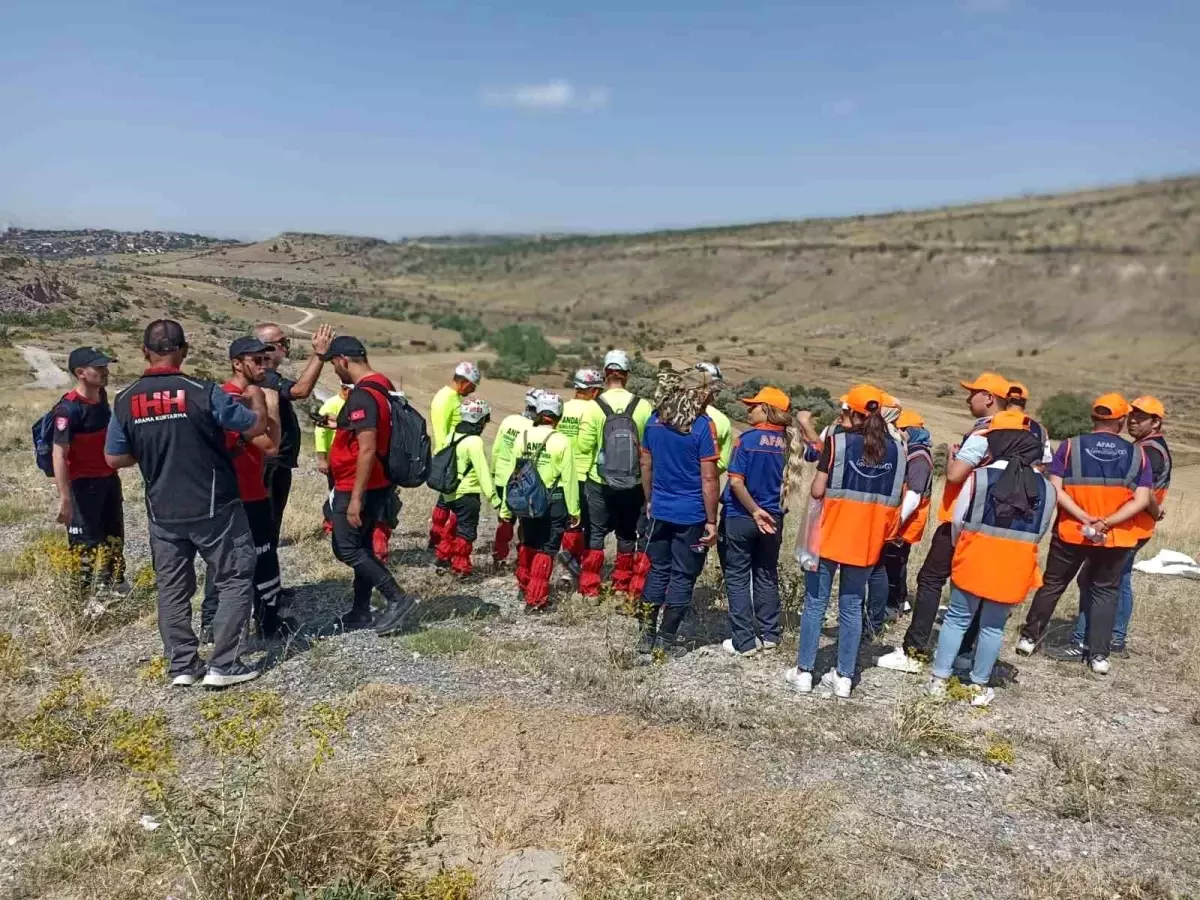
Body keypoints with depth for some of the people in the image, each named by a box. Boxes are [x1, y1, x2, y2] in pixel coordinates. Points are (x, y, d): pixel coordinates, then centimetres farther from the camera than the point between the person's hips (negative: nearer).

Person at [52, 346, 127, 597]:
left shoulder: (101, 396, 0)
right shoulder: (69, 408, -23)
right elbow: (59, 454, -26)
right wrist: (65, 498, -29)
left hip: (109, 477, 8)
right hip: (84, 483, -8)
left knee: (115, 532, 20)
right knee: (85, 540, 0)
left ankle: (111, 581, 39)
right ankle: (79, 594, 13)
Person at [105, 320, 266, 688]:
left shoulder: (125, 401, -2)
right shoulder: (203, 392, -15)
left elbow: (114, 458, 6)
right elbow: (256, 427, -6)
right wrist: (257, 397, 13)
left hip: (163, 513, 4)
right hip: (214, 508, -4)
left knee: (172, 588, 16)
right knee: (236, 579, 7)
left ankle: (181, 666, 21)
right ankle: (222, 665, 5)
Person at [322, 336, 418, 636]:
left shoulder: (362, 396, -22)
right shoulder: (383, 387, 9)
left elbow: (367, 450, -27)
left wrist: (355, 497, -25)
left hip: (358, 488, -10)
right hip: (378, 484, 10)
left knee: (346, 549, -1)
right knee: (361, 546, 15)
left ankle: (397, 599, -1)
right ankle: (360, 612, 23)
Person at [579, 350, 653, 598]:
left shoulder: (595, 406, -10)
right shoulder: (642, 406, -8)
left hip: (599, 482, -1)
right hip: (633, 484, 1)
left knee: (596, 533, 10)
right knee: (627, 533, 16)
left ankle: (589, 587, 11)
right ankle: (622, 583, 26)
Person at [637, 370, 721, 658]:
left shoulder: (654, 420, 3)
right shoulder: (702, 425, -15)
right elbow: (709, 478, -15)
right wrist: (711, 521, -9)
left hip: (660, 511, 5)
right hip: (691, 515, -5)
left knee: (658, 571, 16)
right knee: (682, 577, 7)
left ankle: (647, 635, 21)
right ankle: (667, 640, 14)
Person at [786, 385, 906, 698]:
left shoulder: (837, 441, -10)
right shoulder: (897, 450, 2)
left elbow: (818, 490, -10)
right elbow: (896, 498, 5)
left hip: (831, 535, -3)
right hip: (867, 541, 3)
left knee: (816, 603, 8)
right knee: (852, 607, 13)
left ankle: (803, 671, 13)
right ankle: (844, 676, 17)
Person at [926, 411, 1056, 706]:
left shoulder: (979, 477, -12)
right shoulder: (1046, 487, -1)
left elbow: (958, 522, -4)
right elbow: (1040, 532, 8)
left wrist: (961, 549, 14)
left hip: (974, 561, -2)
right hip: (1015, 568, 2)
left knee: (957, 618, 12)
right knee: (993, 626, 13)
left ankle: (939, 679, 16)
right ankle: (980, 686, 22)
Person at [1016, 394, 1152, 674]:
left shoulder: (1070, 446, -5)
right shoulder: (1136, 454, -1)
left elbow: (1055, 490, -14)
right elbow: (1141, 500, -9)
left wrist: (1086, 519, -15)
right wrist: (1107, 522, -15)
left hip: (1071, 533, 0)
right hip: (1117, 538, 1)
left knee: (1052, 584, 15)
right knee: (1105, 591, 16)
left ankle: (1029, 637, 26)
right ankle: (1098, 655, 17)